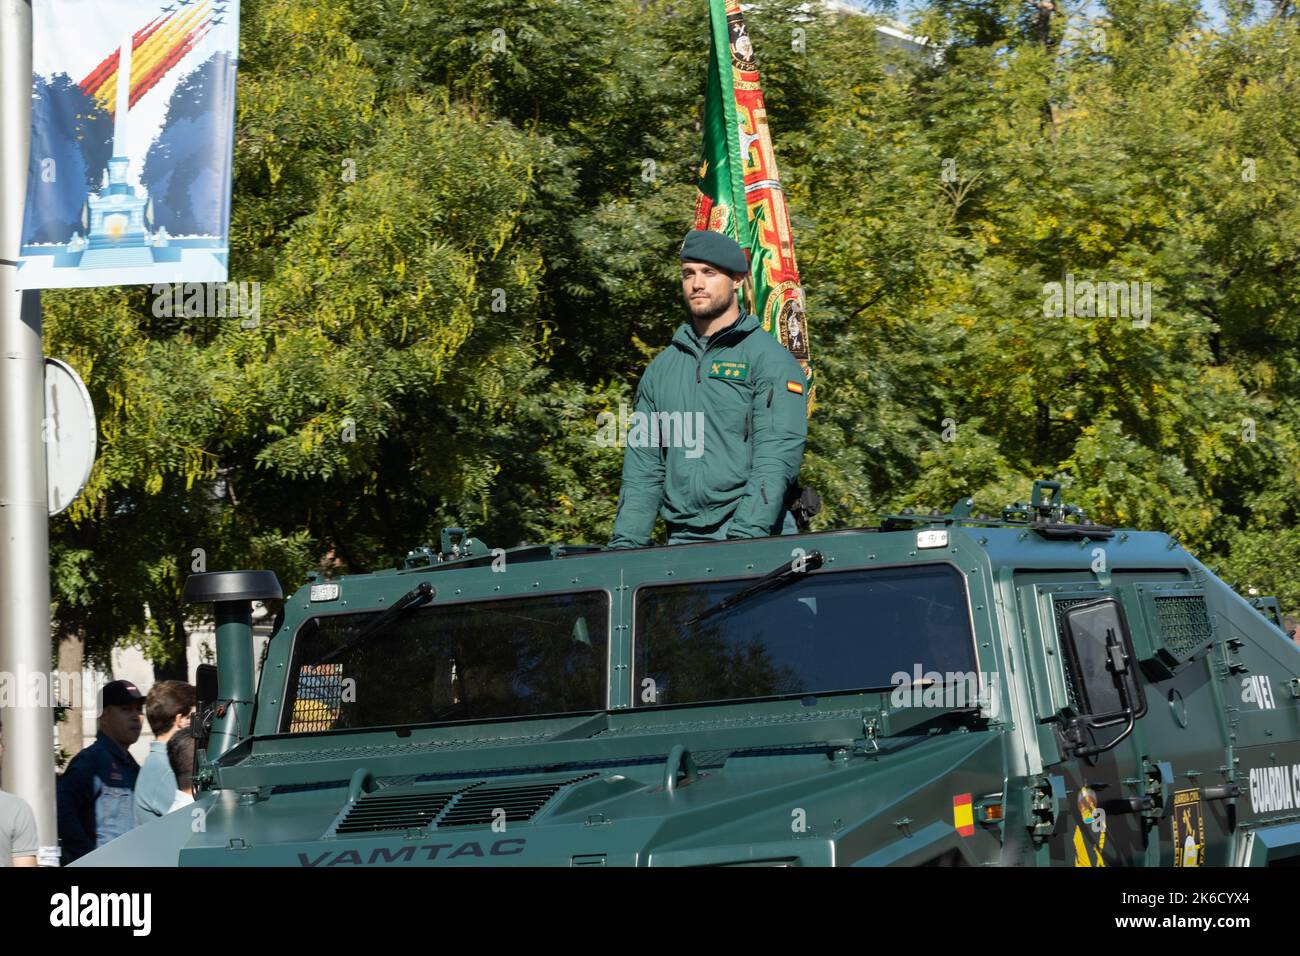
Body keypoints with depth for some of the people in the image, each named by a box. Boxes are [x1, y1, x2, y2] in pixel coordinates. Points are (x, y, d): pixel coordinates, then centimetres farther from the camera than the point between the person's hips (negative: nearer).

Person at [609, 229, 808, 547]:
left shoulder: (769, 359, 2)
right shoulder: (662, 368, 19)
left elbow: (776, 460, -8)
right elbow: (642, 466, 18)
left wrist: (744, 537, -19)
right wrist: (626, 542, 6)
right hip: (681, 545, 4)